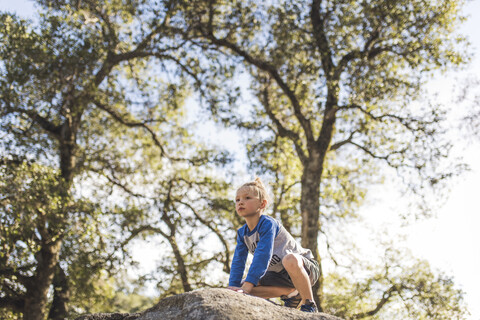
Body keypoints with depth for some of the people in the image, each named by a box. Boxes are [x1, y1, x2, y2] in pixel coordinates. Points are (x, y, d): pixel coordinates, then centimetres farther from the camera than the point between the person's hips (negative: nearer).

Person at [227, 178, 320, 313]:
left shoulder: (267, 223, -24)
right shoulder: (242, 233, 0)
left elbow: (263, 255, -35)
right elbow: (238, 260, -5)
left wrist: (247, 285, -42)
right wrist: (233, 286, -21)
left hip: (305, 267, -7)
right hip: (280, 274, 7)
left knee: (290, 259, -42)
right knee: (243, 287, -12)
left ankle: (309, 305, -21)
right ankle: (292, 295, 4)